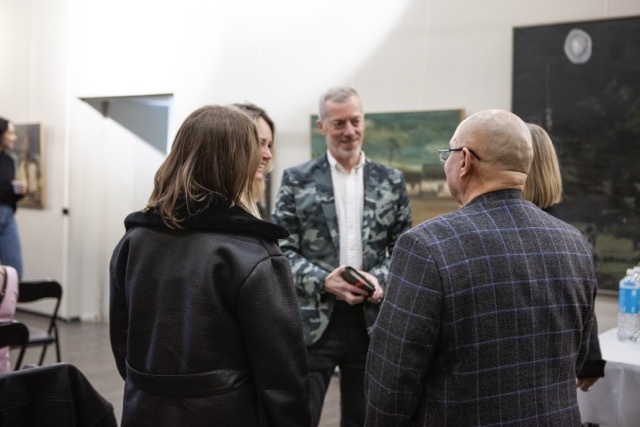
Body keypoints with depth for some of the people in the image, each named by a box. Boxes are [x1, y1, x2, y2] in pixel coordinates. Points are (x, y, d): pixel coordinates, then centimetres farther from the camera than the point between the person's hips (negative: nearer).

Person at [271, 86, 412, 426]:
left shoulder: (391, 181, 8)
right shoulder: (297, 180, 1)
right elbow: (281, 248, -2)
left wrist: (381, 278, -11)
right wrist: (322, 280, -16)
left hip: (372, 319, 2)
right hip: (313, 321, -2)